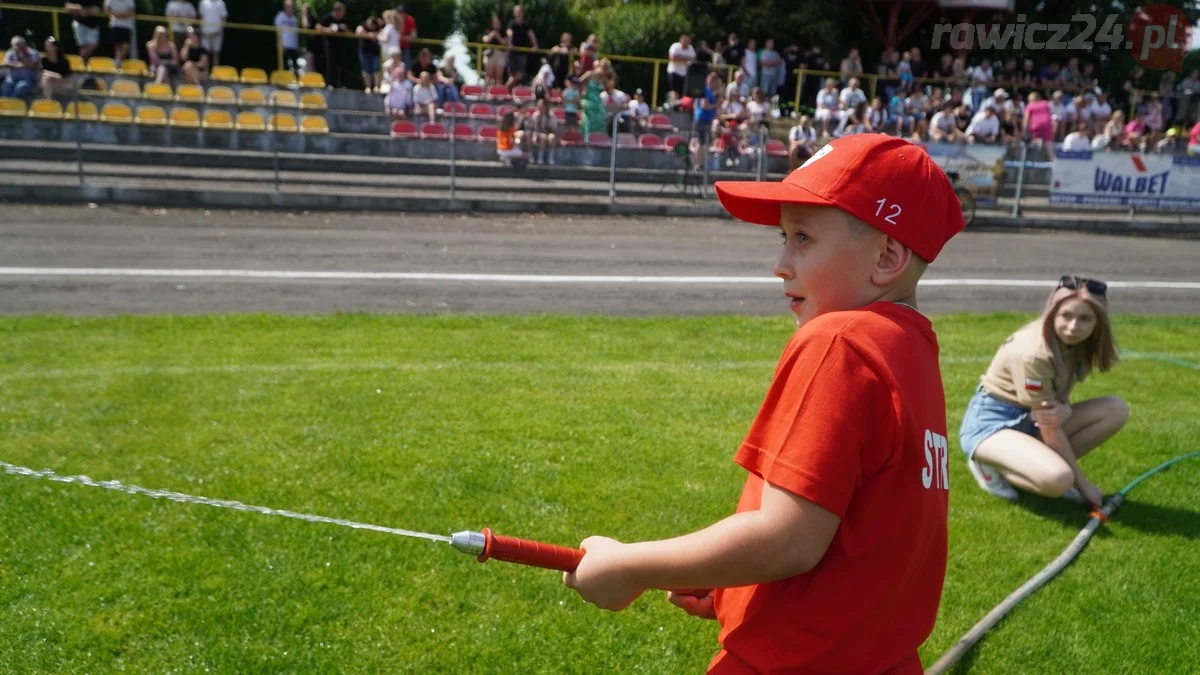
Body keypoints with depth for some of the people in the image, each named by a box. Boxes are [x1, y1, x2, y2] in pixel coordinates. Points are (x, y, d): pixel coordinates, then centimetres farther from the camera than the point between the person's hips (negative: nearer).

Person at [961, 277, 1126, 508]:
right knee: (1059, 479, -33)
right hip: (991, 421, -8)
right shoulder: (1034, 354, -27)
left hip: (1028, 419, 8)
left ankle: (1037, 464, -3)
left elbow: (1061, 398, 3)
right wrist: (1082, 482, -12)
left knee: (1116, 409, -9)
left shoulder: (1077, 342, -4)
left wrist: (1063, 410, -24)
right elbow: (1049, 428, -21)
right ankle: (992, 466, -4)